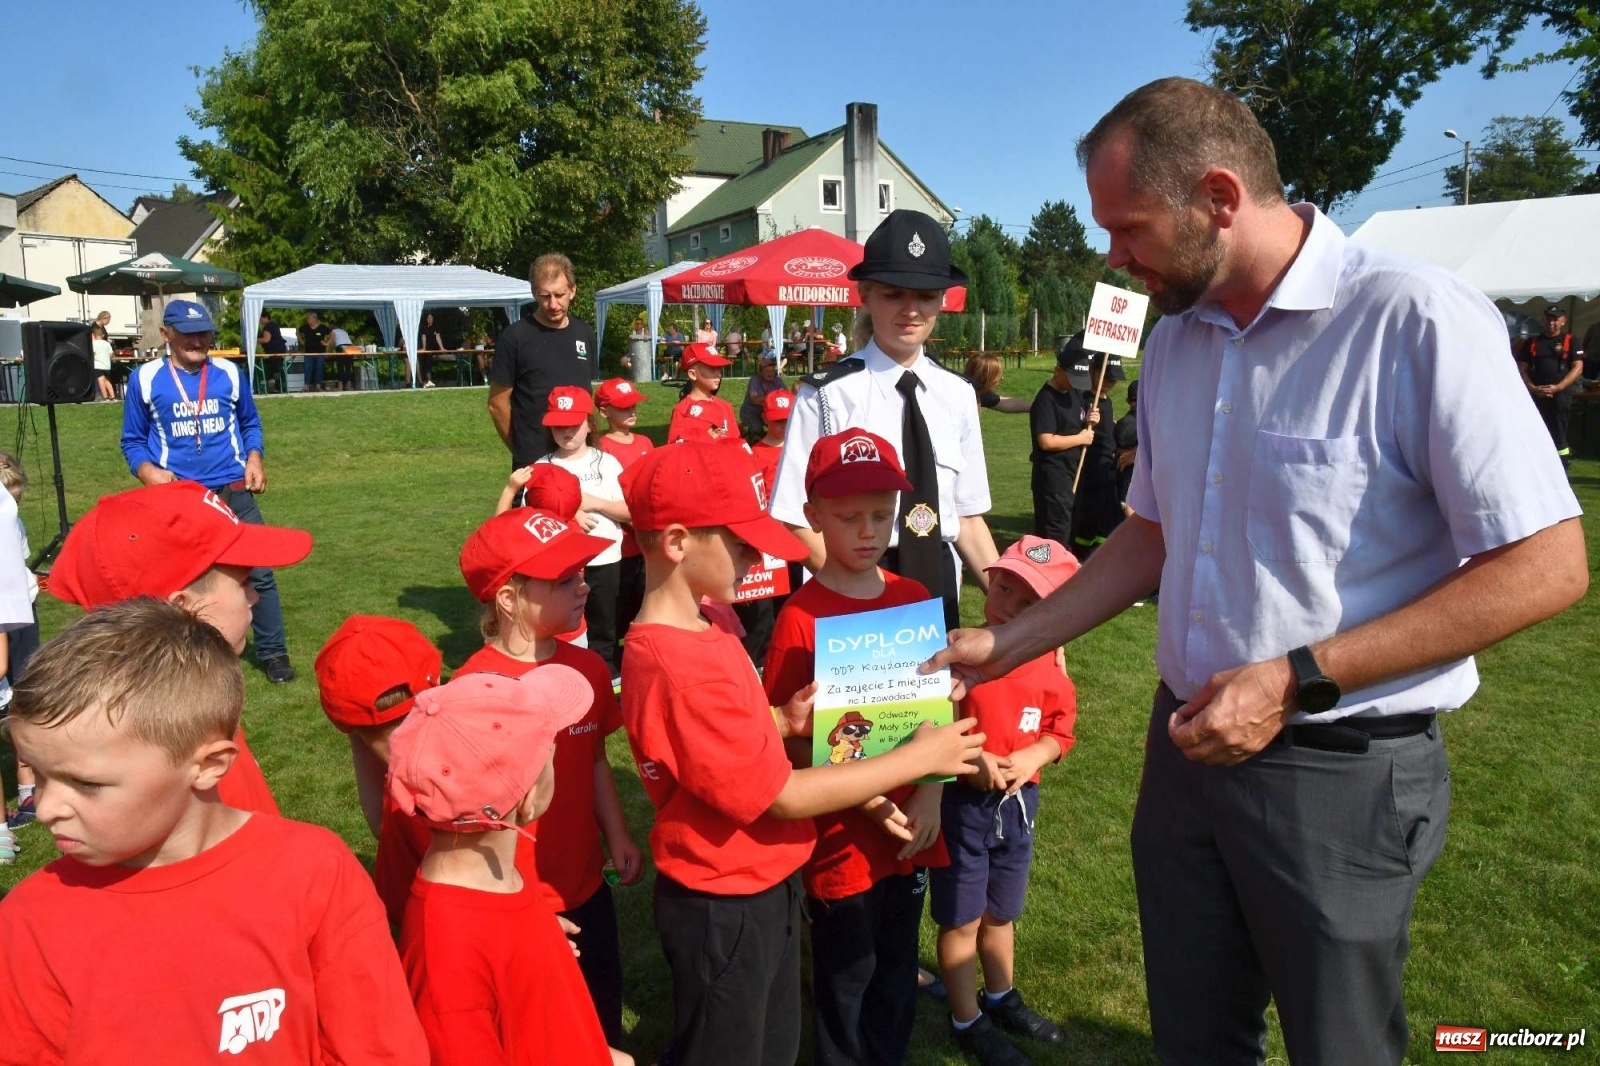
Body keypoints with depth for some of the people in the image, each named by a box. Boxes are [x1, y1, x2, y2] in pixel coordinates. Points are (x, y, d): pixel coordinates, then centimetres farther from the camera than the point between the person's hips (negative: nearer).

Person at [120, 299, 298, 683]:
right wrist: (147, 470, -14)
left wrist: (254, 458, -1)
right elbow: (133, 441, 6)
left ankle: (273, 653, 13)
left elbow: (250, 422, 16)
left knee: (259, 574, -1)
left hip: (234, 493, 1)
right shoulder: (145, 379, 0)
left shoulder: (229, 374, 4)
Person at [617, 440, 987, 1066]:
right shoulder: (679, 668, -30)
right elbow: (784, 796, -25)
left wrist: (785, 722, -9)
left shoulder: (707, 623, -1)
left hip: (763, 887, 8)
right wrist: (920, 757, -19)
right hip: (724, 908, -8)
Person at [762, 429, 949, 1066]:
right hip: (839, 836, -4)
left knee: (897, 973, 21)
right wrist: (867, 802, -19)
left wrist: (930, 796, -7)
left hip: (910, 832, 5)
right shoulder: (801, 619, -15)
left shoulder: (916, 601, -1)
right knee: (845, 978, 13)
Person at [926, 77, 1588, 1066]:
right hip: (1188, 747, 6)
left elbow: (1546, 566, -18)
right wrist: (1005, 645, 7)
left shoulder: (1416, 318, -17)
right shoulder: (1173, 342, 4)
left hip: (1340, 771, -5)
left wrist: (1294, 682, -21)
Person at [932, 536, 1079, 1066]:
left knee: (1001, 914, 25)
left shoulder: (1048, 669, -6)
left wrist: (1033, 756, -12)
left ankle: (1002, 998, 48)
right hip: (960, 803, -5)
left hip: (1019, 803, 5)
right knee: (962, 920, 11)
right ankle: (968, 1022, 31)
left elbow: (1061, 731, 7)